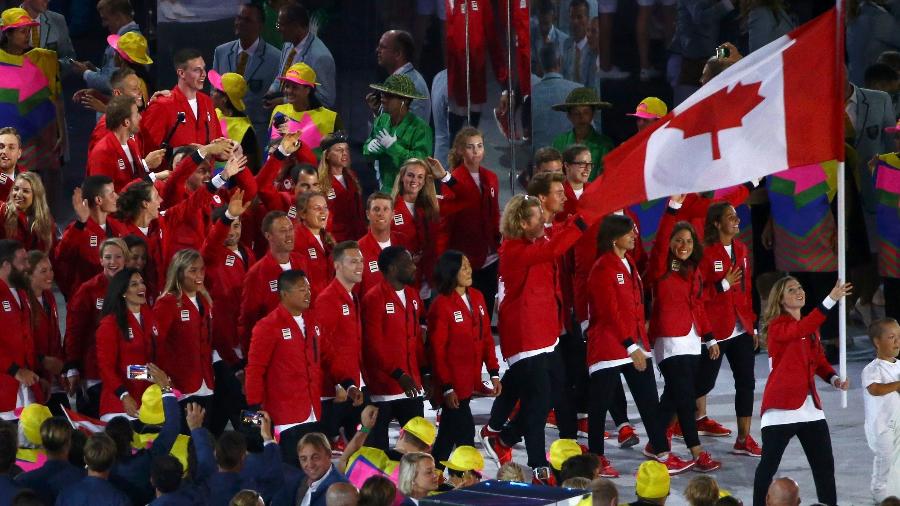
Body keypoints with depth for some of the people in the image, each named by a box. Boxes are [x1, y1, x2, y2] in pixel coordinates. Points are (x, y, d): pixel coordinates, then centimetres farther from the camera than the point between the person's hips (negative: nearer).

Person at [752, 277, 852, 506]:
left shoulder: (810, 326, 14)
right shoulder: (777, 326, -11)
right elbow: (800, 330, -31)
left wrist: (833, 378, 0)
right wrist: (831, 300, -39)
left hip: (810, 405, 7)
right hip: (782, 406, -7)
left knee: (824, 463, 7)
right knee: (769, 464, -2)